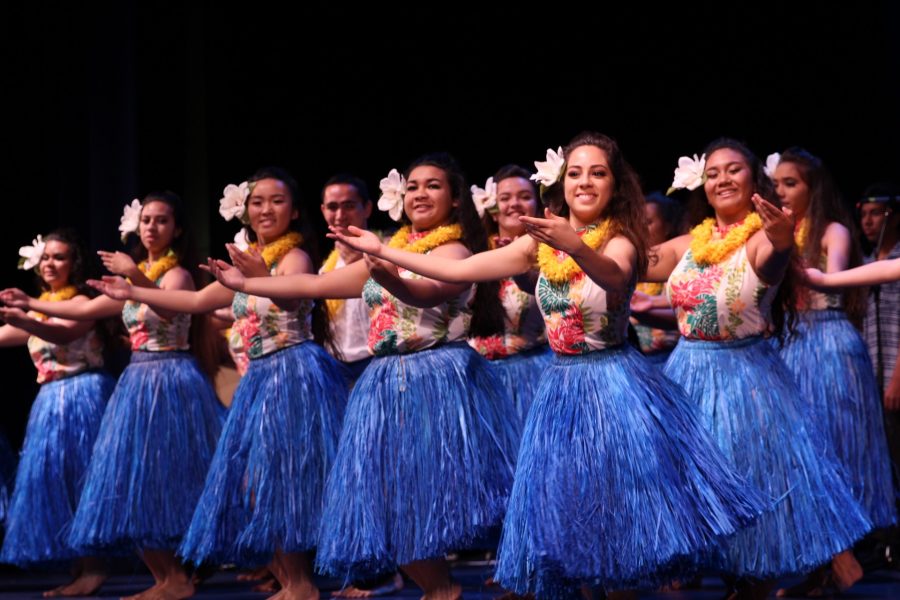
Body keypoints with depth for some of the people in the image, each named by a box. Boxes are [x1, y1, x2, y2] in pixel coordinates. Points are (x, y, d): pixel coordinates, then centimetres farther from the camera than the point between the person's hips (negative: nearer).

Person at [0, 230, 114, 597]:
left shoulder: (81, 302, -7)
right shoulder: (36, 310, 15)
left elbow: (64, 333, -28)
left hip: (82, 397, -7)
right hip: (51, 400, 7)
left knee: (82, 478, -10)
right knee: (54, 478, 4)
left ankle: (94, 568, -10)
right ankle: (80, 568, 7)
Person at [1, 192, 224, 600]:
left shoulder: (178, 274, -6)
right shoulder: (133, 278, 17)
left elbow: (168, 306, -28)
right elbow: (85, 310, 22)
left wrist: (137, 277, -42)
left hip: (172, 381, -8)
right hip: (137, 382, 8)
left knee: (166, 475, -11)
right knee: (133, 479, 4)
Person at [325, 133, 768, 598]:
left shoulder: (620, 241, -10)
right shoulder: (542, 242, 5)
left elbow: (613, 276, -35)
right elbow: (458, 270, 6)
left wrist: (575, 247, -56)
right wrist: (381, 250, 4)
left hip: (615, 384, -5)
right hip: (562, 387, 5)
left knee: (625, 504, -7)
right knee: (564, 508, 6)